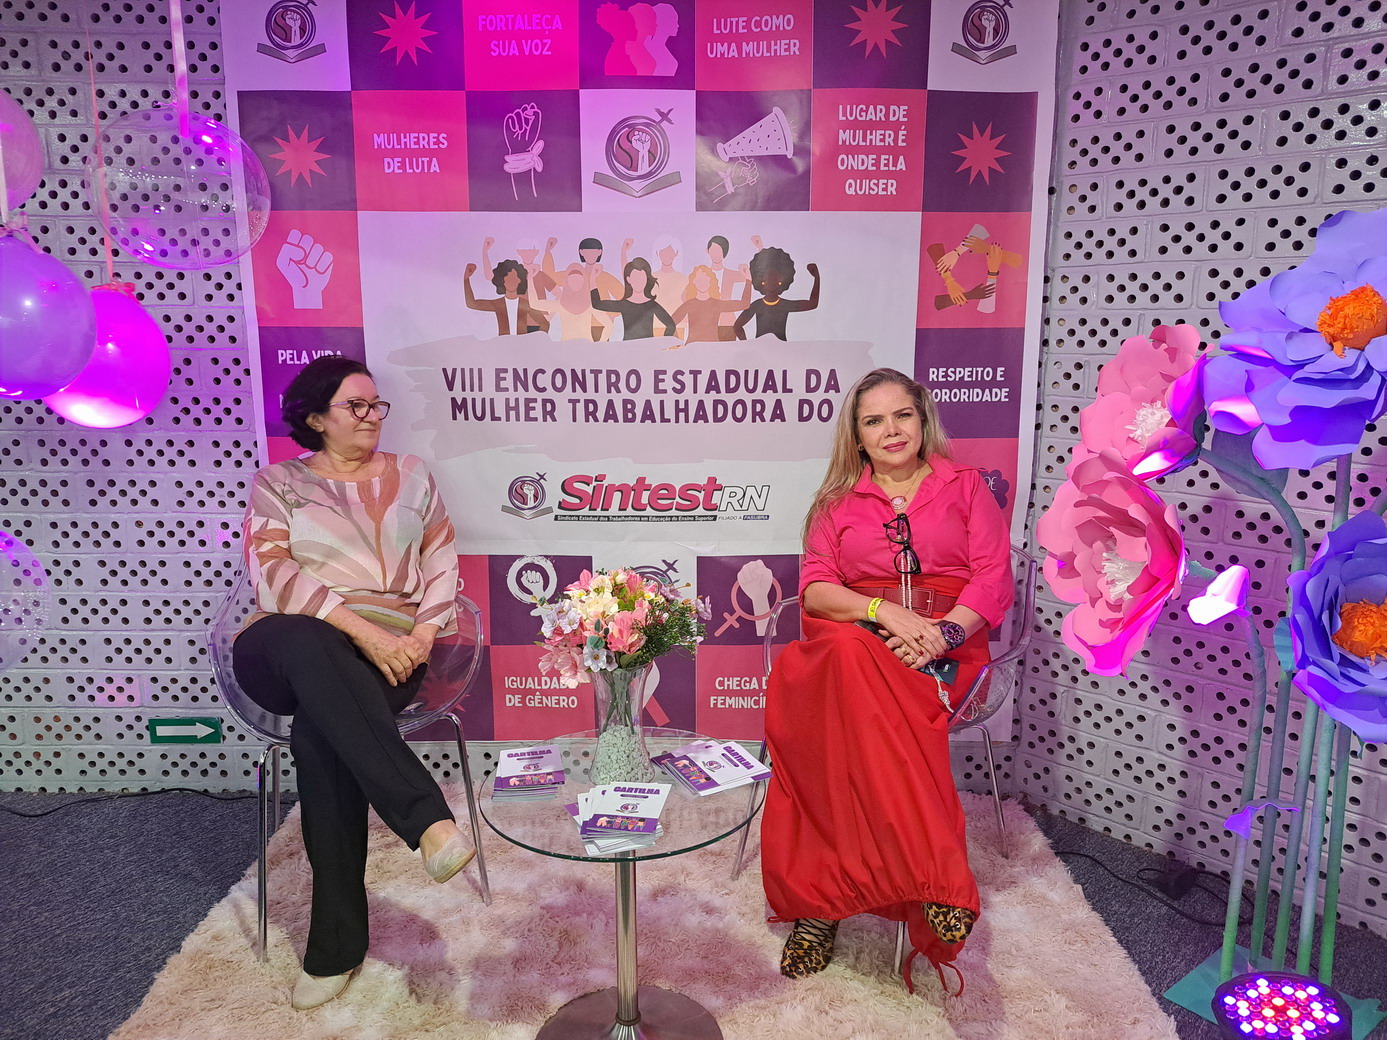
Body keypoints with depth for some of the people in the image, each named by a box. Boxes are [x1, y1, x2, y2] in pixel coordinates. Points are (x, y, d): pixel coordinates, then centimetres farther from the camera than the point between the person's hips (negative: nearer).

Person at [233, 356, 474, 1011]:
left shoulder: (410, 475, 18)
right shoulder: (277, 482, 11)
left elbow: (442, 565, 11)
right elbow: (270, 572, -6)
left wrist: (423, 635, -9)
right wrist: (357, 625, -20)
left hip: (388, 648, 1)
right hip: (286, 648, -1)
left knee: (319, 731, -32)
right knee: (306, 643, -40)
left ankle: (337, 944, -23)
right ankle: (429, 821, -47)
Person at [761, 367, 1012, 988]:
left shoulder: (966, 487, 15)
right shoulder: (838, 501, 18)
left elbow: (994, 581, 4)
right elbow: (814, 588, 5)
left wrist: (943, 632, -16)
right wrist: (885, 612, -14)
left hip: (944, 647, -1)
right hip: (855, 637, 2)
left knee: (854, 699, -36)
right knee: (850, 658, -38)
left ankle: (821, 897, -36)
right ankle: (937, 881, -39)